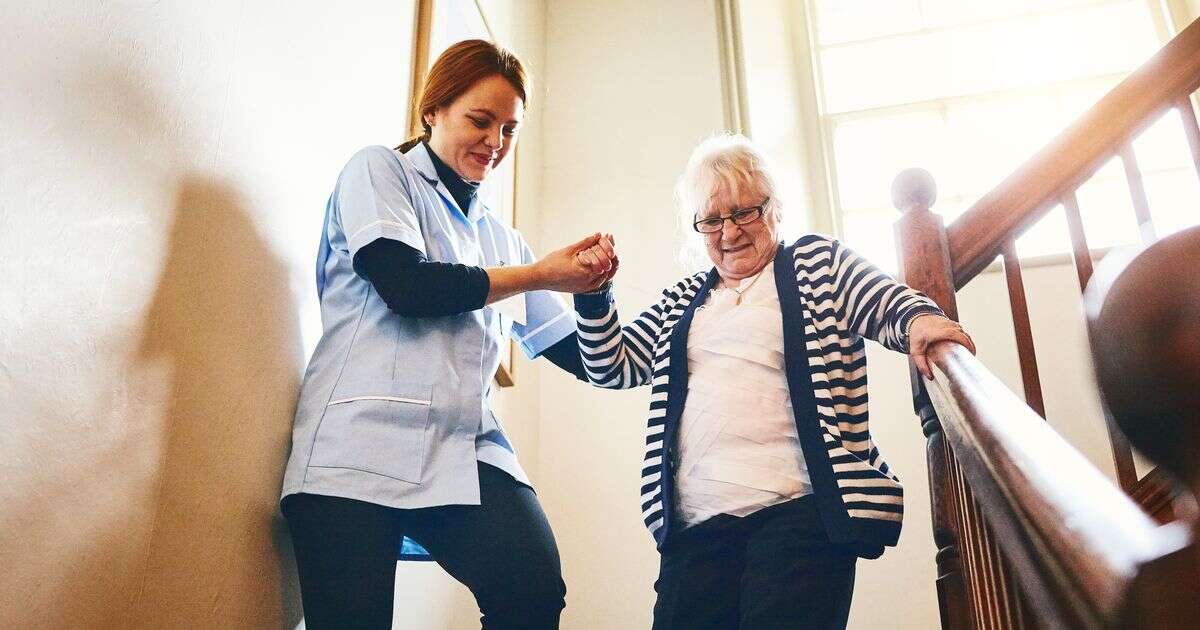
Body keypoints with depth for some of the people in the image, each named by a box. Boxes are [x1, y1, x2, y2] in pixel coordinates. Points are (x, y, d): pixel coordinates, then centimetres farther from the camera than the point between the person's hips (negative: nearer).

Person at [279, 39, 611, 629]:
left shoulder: (501, 238, 23)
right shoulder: (377, 170, 11)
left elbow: (581, 354, 23)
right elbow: (406, 285, -7)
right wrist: (540, 274, 0)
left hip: (466, 449, 4)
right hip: (361, 442, -3)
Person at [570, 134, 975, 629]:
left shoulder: (817, 261, 13)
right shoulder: (682, 301, 23)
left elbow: (887, 303, 0)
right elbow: (610, 368, 20)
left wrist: (920, 319, -23)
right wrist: (594, 295, 6)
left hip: (799, 511, -4)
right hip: (695, 523, 4)